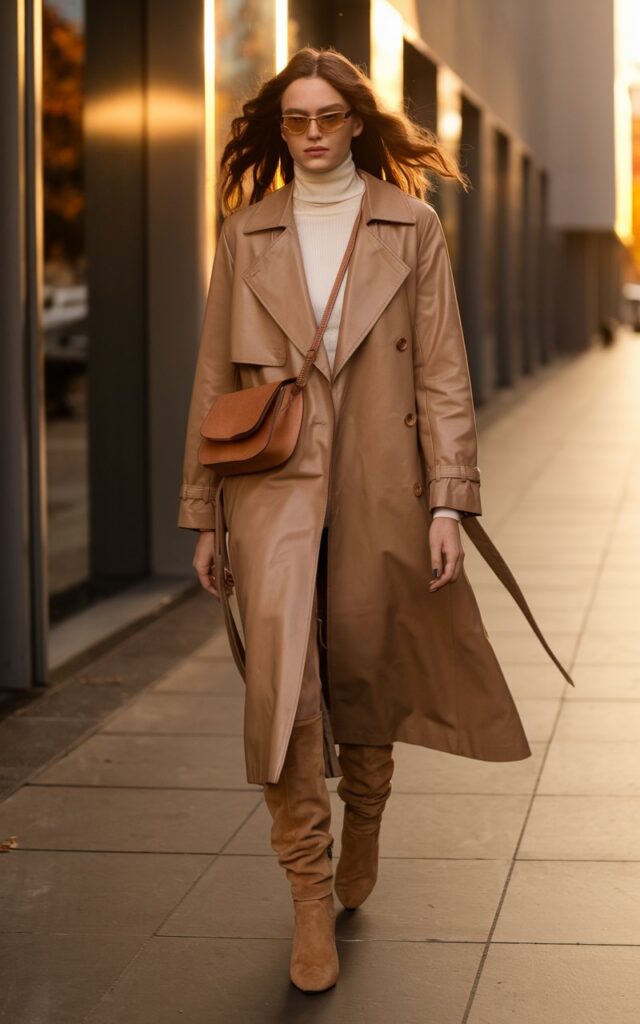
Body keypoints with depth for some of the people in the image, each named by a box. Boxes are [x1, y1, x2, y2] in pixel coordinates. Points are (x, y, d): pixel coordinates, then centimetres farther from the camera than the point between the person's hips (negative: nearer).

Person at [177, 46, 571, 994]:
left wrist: (448, 500, -8)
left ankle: (362, 822, 39)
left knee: (365, 676, 10)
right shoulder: (247, 234, 7)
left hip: (379, 488, 0)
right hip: (276, 486, 0)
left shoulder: (412, 227, 4)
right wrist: (203, 514, 7)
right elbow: (215, 379, 10)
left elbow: (442, 372, 0)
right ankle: (310, 898, -8)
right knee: (280, 675, -15)